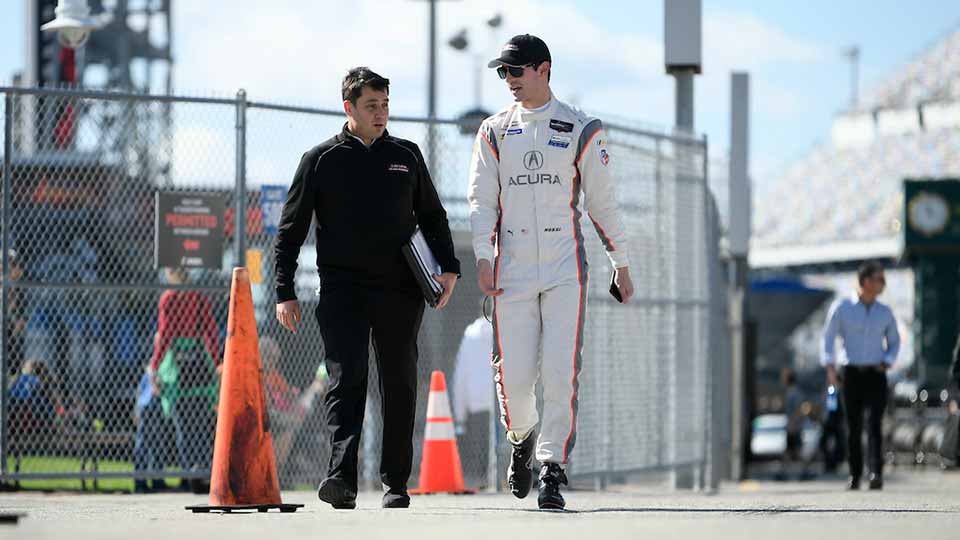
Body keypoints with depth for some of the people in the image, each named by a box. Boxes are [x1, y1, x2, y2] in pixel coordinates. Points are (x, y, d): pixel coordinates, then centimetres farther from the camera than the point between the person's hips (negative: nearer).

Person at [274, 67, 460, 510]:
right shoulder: (320, 160, 5)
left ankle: (396, 483, 13)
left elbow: (432, 216, 22)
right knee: (346, 377, -16)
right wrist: (285, 294, -1)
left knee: (399, 385, 5)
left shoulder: (406, 156, 13)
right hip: (342, 288, -3)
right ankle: (342, 477, -27)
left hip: (399, 290, 3)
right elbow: (290, 231, 7)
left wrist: (449, 268, 6)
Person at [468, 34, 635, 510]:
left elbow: (602, 199, 8)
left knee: (561, 374, -11)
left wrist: (621, 264, 9)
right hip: (512, 272, 1)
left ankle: (553, 470, -4)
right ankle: (522, 439, 29)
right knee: (514, 376, -2)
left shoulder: (580, 130, 4)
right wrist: (483, 257, -9)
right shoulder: (495, 132, 9)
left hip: (565, 271, -1)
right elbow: (482, 199, 5)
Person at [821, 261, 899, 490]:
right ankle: (855, 475, 16)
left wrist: (887, 362, 0)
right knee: (853, 427, 4)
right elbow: (828, 338, 1)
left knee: (875, 424, -14)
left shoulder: (885, 312, 7)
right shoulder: (842, 307, 0)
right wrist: (830, 368, -12)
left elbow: (894, 341, 19)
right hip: (851, 374, 0)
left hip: (876, 374, 0)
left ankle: (876, 474, -23)